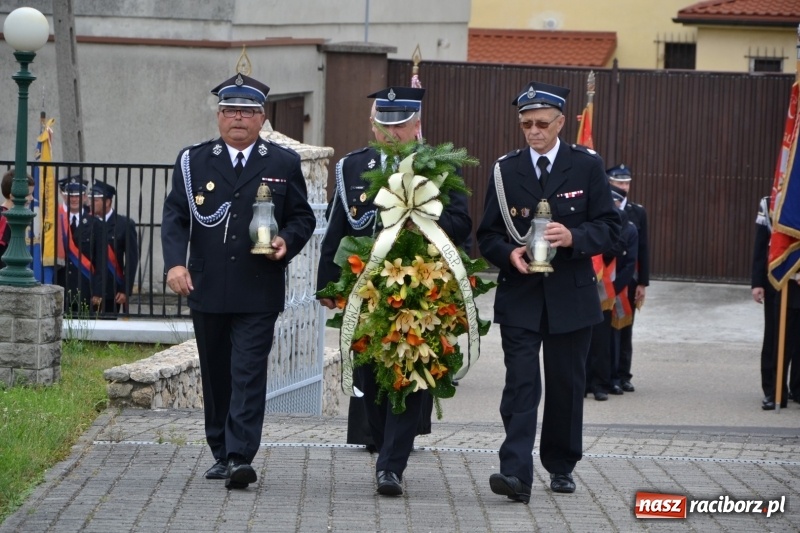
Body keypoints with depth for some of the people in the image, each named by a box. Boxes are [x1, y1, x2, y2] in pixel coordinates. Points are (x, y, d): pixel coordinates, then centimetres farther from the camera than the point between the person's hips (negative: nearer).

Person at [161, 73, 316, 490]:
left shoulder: (283, 164, 7)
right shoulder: (193, 162, 7)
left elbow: (303, 217, 12)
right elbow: (175, 216, 1)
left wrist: (287, 240, -10)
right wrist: (175, 262, -16)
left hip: (259, 293, -2)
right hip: (207, 290, 2)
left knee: (248, 373, -11)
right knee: (215, 374, 10)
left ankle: (240, 457, -16)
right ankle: (221, 453, 22)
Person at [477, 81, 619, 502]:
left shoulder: (587, 166, 2)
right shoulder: (505, 170, 6)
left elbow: (609, 227, 0)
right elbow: (487, 235, 7)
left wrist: (574, 238, -19)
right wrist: (509, 253, -14)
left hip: (571, 295, 0)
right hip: (519, 294, 0)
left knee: (566, 384, 8)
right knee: (521, 384, -10)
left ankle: (561, 467, 24)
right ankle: (516, 473, -18)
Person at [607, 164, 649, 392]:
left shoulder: (637, 212, 9)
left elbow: (643, 249, 8)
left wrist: (643, 283, 4)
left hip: (629, 280, 4)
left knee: (625, 330, 7)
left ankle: (622, 375, 13)